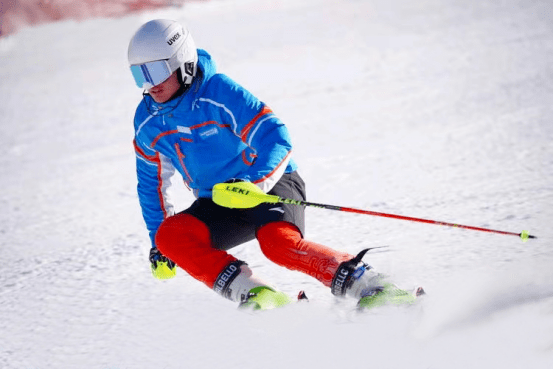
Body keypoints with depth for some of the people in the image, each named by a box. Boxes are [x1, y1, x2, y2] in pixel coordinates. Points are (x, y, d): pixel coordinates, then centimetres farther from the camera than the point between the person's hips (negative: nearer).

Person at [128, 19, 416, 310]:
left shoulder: (220, 93, -19)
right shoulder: (147, 122, -1)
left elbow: (276, 139, -23)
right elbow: (152, 182, 15)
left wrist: (252, 183, -41)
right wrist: (157, 245, 12)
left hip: (269, 184, -6)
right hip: (217, 205, 6)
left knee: (279, 243, -36)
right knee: (169, 235, -24)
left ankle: (370, 288, -32)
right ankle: (256, 296, -28)